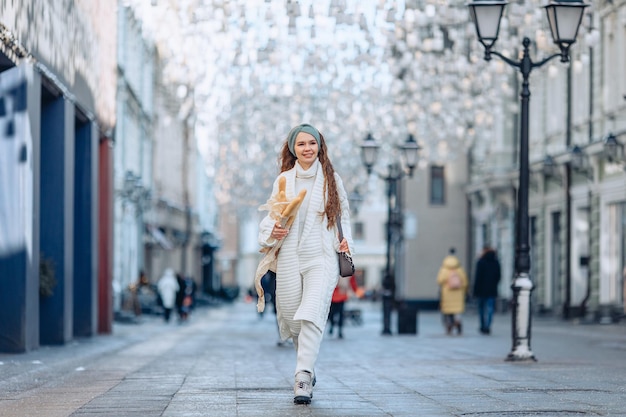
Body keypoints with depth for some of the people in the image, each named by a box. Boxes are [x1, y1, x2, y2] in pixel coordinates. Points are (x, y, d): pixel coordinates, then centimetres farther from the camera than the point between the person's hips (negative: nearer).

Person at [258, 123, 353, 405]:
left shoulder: (331, 178, 8)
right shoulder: (284, 180, 9)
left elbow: (343, 215, 16)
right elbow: (270, 217, 14)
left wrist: (344, 240, -1)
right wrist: (273, 231, -8)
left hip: (322, 257, -2)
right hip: (289, 257, 2)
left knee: (312, 316, -18)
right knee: (292, 317, 5)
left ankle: (303, 378, -22)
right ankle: (307, 366, 31)